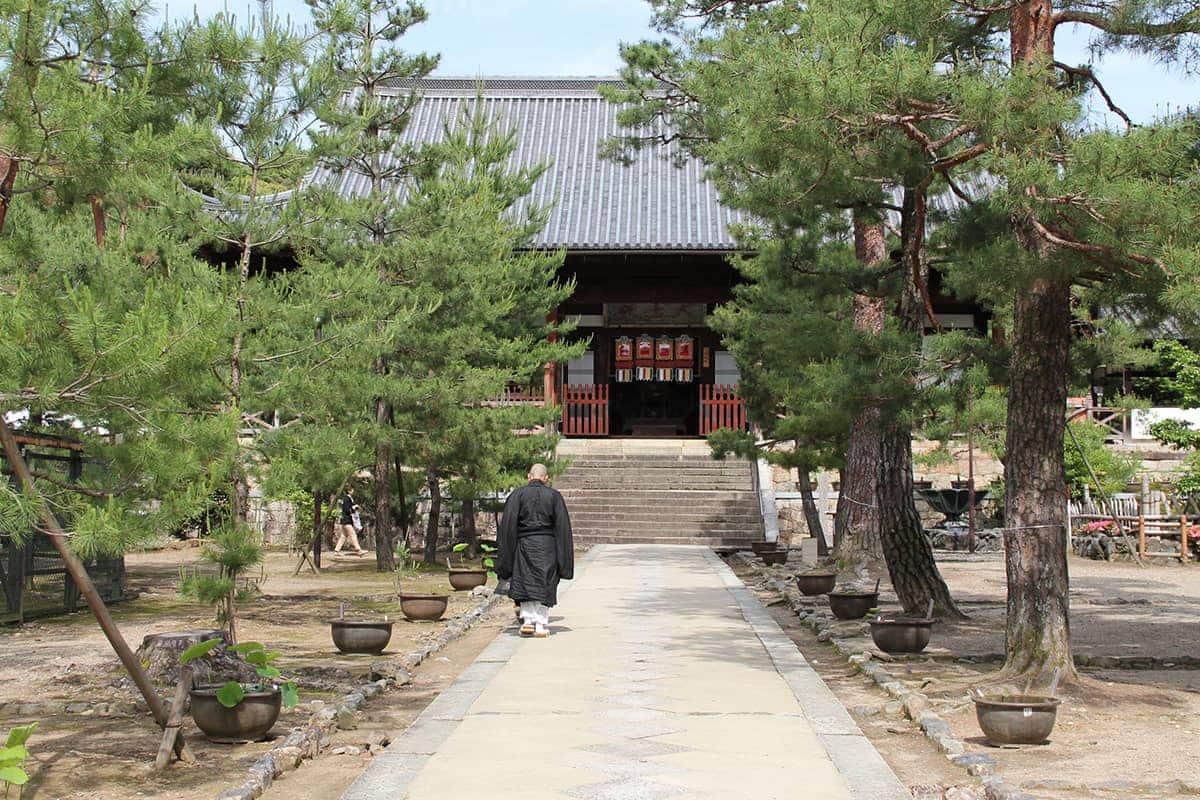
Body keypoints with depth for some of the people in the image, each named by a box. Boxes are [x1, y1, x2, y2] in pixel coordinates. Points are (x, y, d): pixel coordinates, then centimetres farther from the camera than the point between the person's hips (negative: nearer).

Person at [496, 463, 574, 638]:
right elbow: (563, 527, 0)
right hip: (547, 545, 0)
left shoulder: (517, 495, 1)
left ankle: (527, 619, -7)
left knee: (525, 583, 9)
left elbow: (508, 525, -3)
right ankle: (541, 625, 2)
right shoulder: (554, 496, 2)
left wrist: (506, 556, 1)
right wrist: (564, 561, 4)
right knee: (544, 584, 6)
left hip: (523, 545, 0)